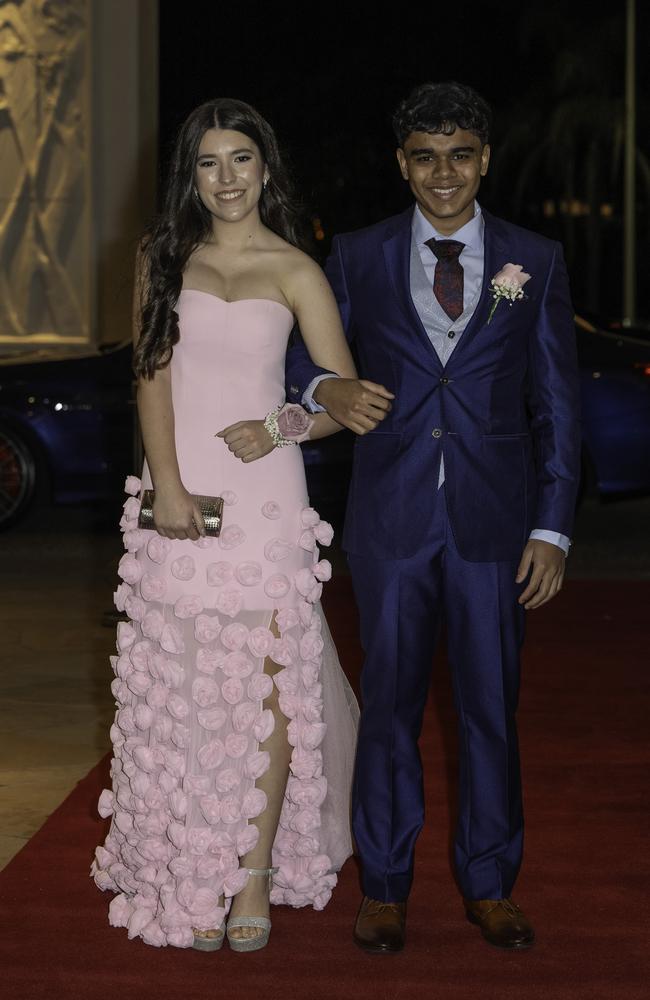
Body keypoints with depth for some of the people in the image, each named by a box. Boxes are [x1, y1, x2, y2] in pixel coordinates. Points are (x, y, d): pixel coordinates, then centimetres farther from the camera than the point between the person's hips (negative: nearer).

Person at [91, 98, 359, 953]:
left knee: (267, 687, -2)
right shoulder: (163, 258, 10)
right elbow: (152, 372, 2)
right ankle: (193, 880, 13)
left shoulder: (294, 271, 4)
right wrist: (168, 488, -9)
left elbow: (346, 394, 2)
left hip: (264, 499, -2)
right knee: (180, 694, 3)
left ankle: (254, 878, 9)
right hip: (177, 500, 2)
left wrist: (279, 428, -17)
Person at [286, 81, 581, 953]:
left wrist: (552, 529, -2)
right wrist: (328, 388, -14)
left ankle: (489, 885, 22)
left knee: (491, 707, 7)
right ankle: (385, 887, 19)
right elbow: (294, 352, 10)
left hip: (495, 521, 0)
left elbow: (557, 407, 5)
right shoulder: (359, 258, 6)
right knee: (390, 704, 6)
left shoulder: (536, 263, 5)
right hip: (391, 519, 0)